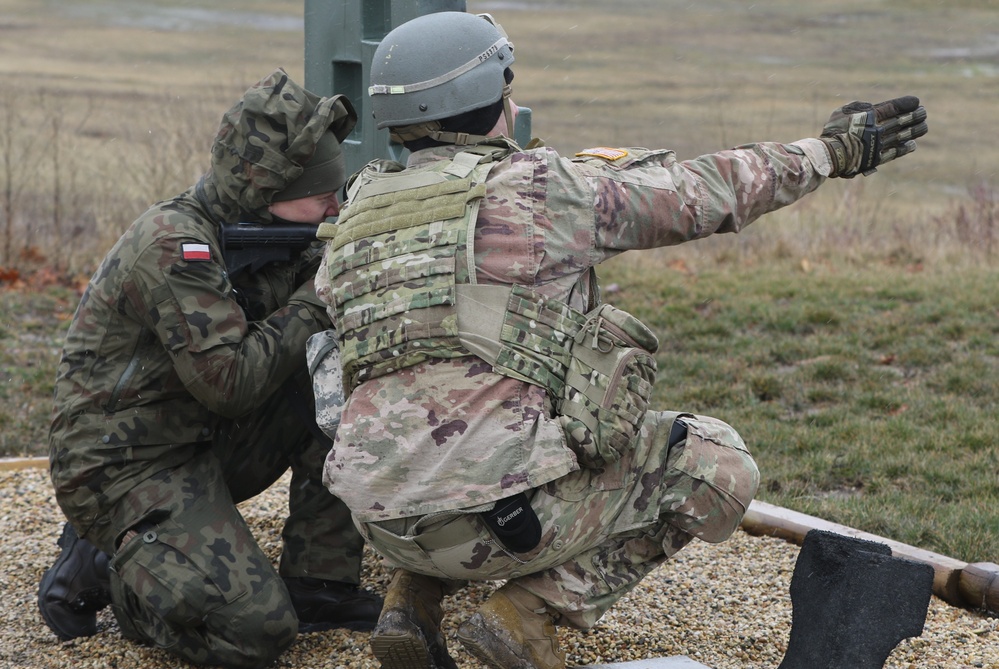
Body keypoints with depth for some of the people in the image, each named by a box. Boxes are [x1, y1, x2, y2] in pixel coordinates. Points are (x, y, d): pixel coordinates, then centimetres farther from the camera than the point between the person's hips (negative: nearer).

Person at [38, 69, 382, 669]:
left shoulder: (254, 232, 3)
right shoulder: (174, 244, -23)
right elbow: (230, 382, -27)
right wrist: (315, 301, -18)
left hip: (203, 444, 9)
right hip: (124, 469, -8)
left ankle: (319, 585, 2)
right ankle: (100, 566, 3)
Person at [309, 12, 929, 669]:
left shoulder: (357, 214, 12)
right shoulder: (537, 188, -3)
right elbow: (702, 192, 5)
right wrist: (833, 150, 19)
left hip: (382, 516, 7)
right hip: (495, 513, -7)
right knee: (719, 465, 9)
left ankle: (414, 599, 18)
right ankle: (533, 610, 0)